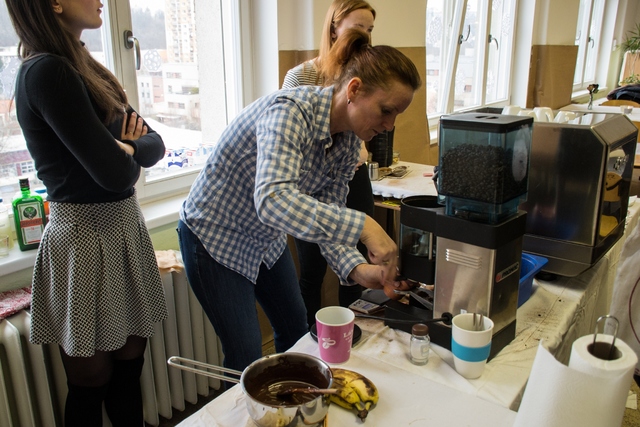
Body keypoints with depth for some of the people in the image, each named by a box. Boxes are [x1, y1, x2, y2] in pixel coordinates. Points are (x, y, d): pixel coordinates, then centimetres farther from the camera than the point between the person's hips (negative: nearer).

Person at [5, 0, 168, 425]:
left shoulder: (85, 68, 11)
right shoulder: (45, 71, -17)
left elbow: (155, 145, 8)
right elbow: (114, 172, -23)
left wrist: (124, 147, -13)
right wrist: (127, 151, -2)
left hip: (123, 227, 8)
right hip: (86, 236, -8)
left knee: (129, 366, 17)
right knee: (91, 382, 11)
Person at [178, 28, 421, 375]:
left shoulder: (349, 141, -9)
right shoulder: (290, 112, -34)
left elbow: (328, 217, -5)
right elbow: (273, 200, -50)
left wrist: (356, 268, -21)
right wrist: (363, 226, -53)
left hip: (267, 239, 8)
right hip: (215, 238, -7)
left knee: (296, 330, 20)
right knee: (247, 359, 0)